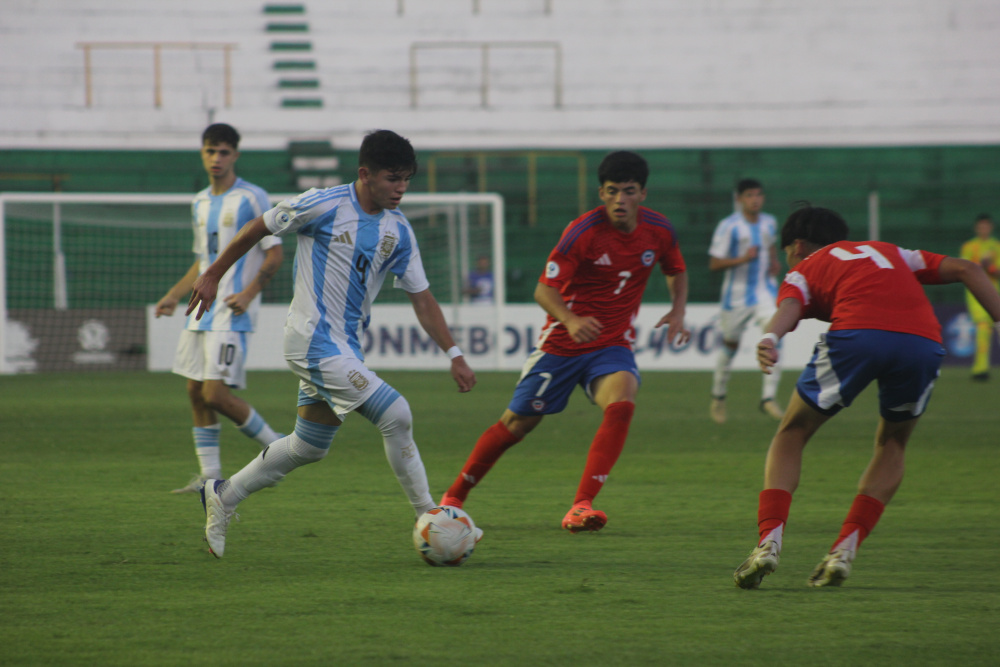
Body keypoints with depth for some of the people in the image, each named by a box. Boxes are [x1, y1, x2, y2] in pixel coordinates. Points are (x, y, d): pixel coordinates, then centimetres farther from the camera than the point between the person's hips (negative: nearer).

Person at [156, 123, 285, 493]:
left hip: (233, 312, -8)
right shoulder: (201, 203, 15)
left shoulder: (252, 198, -7)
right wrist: (175, 295, 16)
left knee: (215, 393, -15)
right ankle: (210, 476, 12)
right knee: (196, 393, 5)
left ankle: (275, 445, 3)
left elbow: (274, 255, -8)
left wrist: (249, 293, -20)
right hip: (202, 311, 8)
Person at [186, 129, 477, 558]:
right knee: (395, 414, -17)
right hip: (315, 341, -8)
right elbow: (259, 229, -1)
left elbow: (421, 297, 8)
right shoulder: (325, 206, -14)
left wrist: (454, 355, 1)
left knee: (309, 448, 14)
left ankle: (222, 496, 31)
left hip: (347, 346, 8)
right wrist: (212, 276, 5)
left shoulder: (398, 231, 4)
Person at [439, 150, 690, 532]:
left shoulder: (658, 230, -4)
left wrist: (678, 311, -1)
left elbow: (676, 271, 18)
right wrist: (570, 321, -38)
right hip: (562, 344, -2)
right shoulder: (584, 231, -18)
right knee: (516, 424, 5)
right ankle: (455, 496, 26)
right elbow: (544, 289, -18)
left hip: (613, 346, 2)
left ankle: (581, 508, -29)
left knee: (621, 404, -29)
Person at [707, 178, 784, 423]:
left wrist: (774, 262, 7)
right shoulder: (729, 226, -12)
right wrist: (742, 259, -26)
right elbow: (714, 263, -13)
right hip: (737, 294, -3)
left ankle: (769, 398, -16)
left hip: (766, 290, 3)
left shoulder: (769, 223, 5)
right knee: (730, 345, 10)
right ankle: (718, 398, 33)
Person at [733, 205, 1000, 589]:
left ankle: (769, 541, 0)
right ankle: (845, 551, 13)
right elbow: (964, 269, 27)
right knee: (892, 445, 27)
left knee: (791, 435, 17)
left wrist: (770, 338, -19)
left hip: (856, 335, -3)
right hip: (924, 340, 3)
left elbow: (790, 304, 1)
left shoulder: (804, 270, 27)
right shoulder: (890, 253, 39)